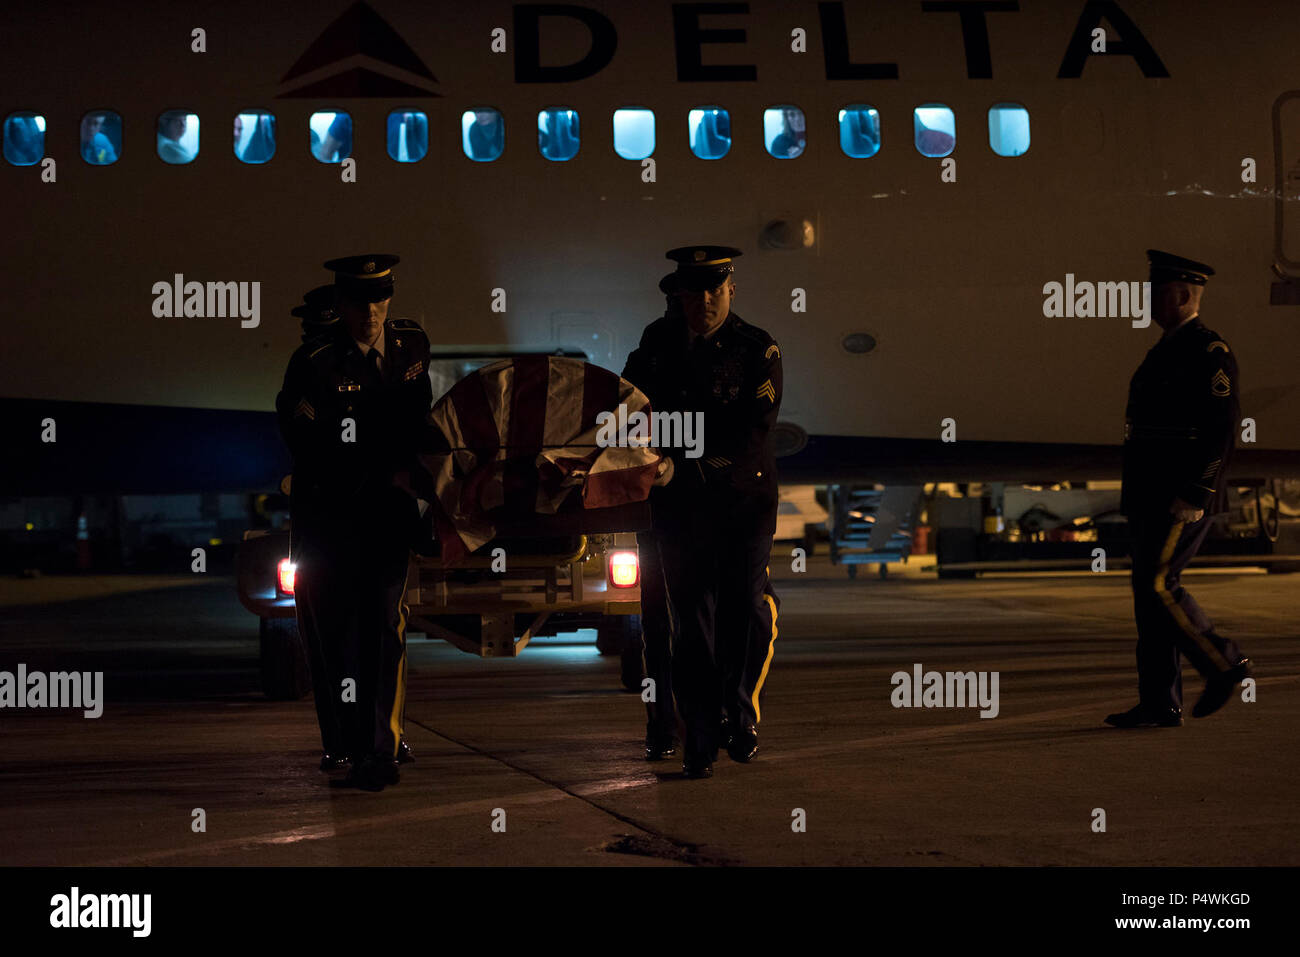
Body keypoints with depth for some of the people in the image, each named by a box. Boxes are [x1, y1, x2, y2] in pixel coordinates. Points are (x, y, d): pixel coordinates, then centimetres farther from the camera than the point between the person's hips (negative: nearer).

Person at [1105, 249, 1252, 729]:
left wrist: (1194, 496, -23)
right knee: (1149, 594, 6)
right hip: (1151, 499, 10)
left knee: (1158, 587, -13)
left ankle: (1224, 663, 2)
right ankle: (1159, 704, 8)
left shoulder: (1210, 352, -11)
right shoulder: (1164, 351, 18)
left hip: (1185, 498, -10)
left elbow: (1222, 429, -18)